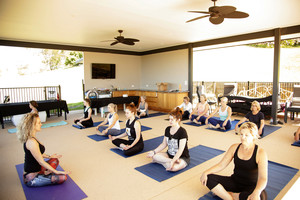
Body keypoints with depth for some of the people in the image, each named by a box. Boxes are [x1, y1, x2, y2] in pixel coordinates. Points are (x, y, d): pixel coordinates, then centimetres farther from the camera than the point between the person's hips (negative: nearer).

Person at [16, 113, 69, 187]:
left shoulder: (30, 138, 3)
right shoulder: (31, 142, -28)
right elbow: (41, 162, -22)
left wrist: (49, 156, 20)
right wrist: (56, 171, -15)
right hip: (31, 178, -10)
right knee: (63, 177, -18)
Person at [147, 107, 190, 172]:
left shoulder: (182, 132, -19)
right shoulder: (167, 129, 2)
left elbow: (181, 150, -24)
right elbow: (164, 144, 9)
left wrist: (173, 161, -33)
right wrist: (154, 151, -2)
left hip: (182, 157, -7)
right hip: (169, 154, 8)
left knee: (173, 167, -37)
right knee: (155, 156, -16)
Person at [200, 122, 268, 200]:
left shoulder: (260, 153, -13)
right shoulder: (234, 147, -1)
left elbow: (263, 178, -22)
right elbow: (221, 165, -2)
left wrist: (256, 192, -43)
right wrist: (206, 172, -18)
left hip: (251, 187, -3)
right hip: (235, 182, 3)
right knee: (209, 178, -18)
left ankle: (223, 193, -19)